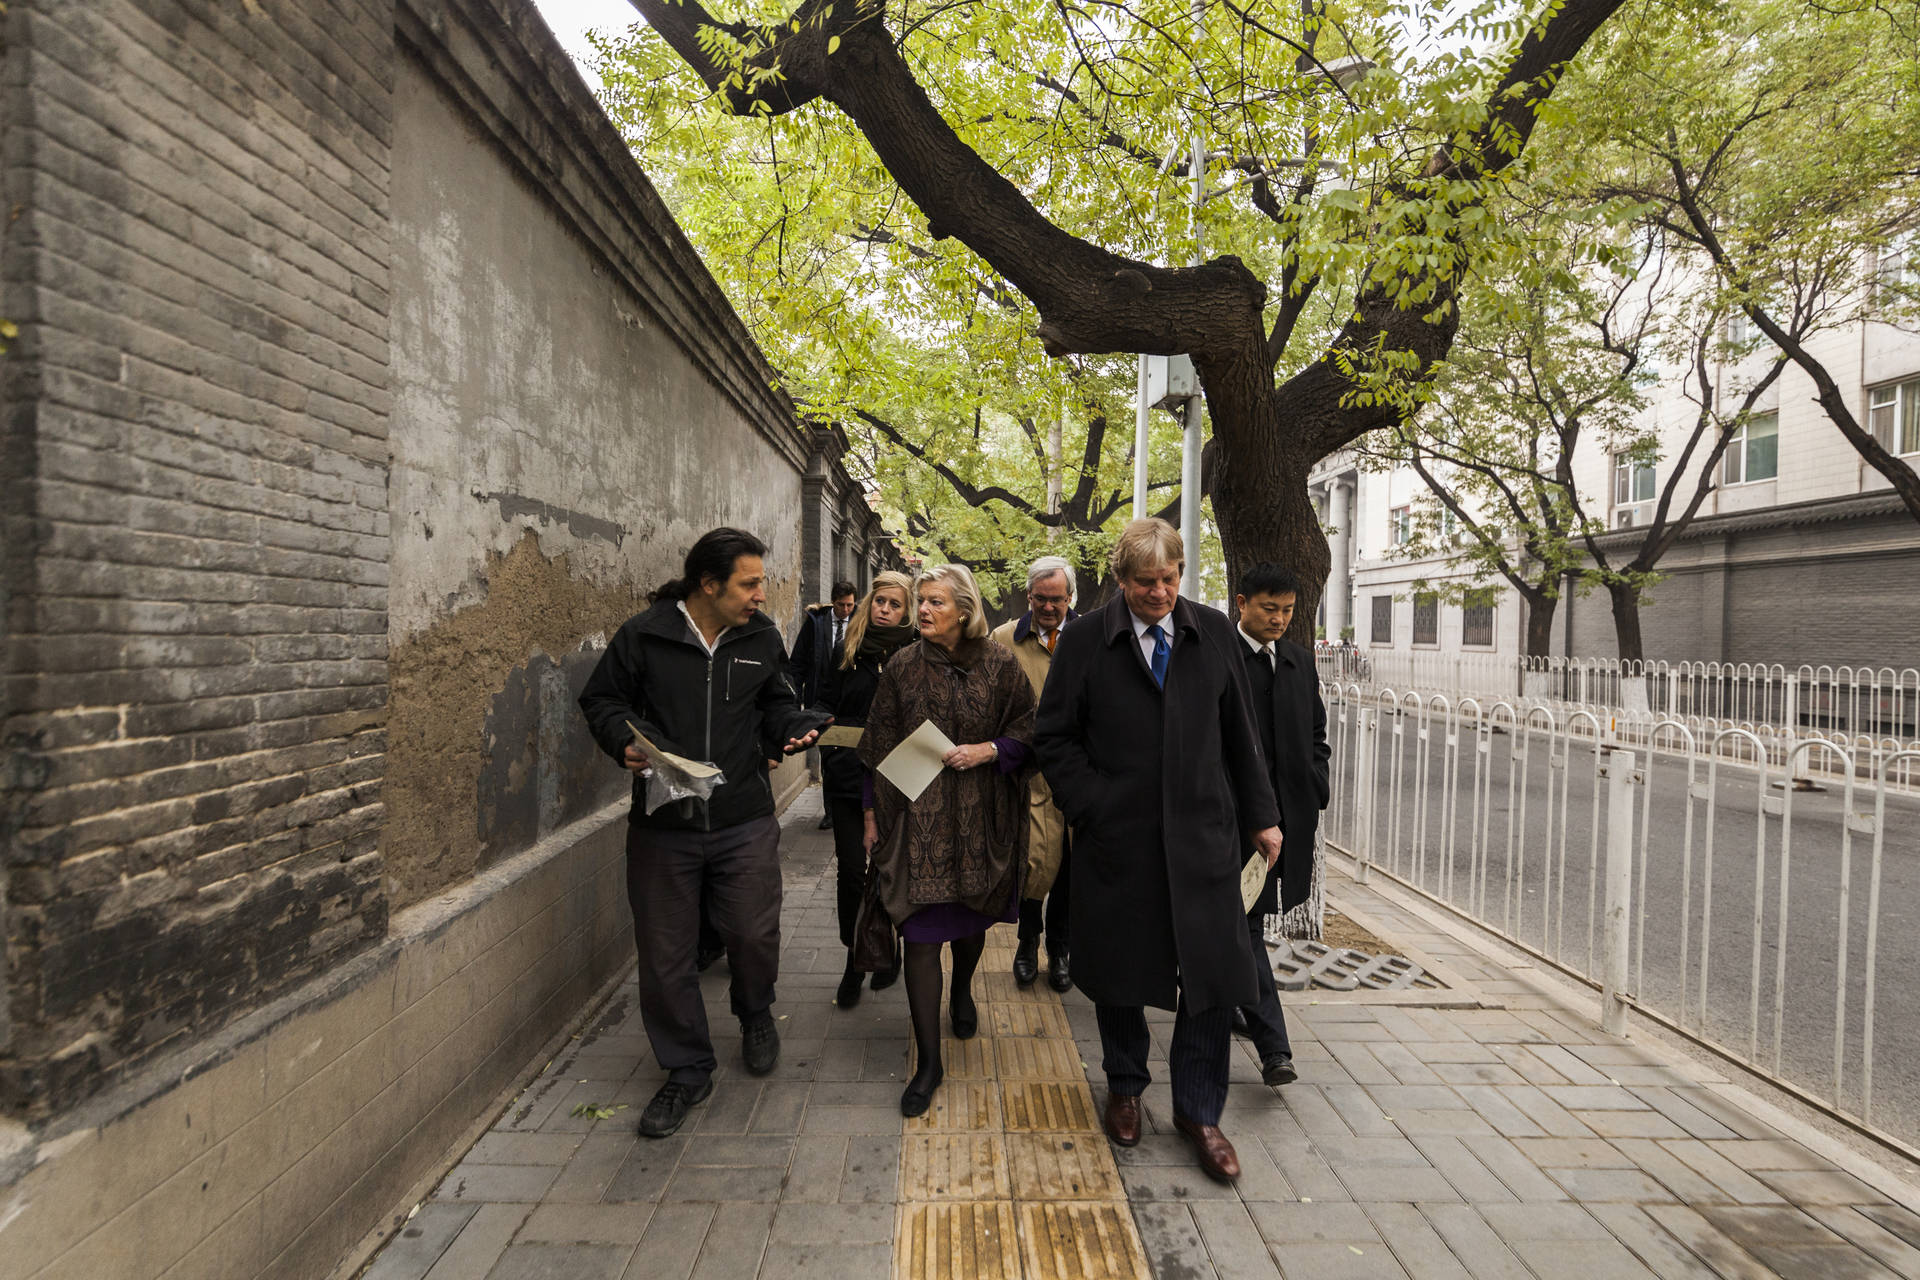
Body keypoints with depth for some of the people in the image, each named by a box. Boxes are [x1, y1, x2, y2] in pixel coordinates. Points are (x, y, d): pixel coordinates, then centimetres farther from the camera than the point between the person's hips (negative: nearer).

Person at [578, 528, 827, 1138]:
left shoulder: (763, 637, 5)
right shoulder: (643, 635, -5)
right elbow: (602, 700, 4)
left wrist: (797, 726, -5)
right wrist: (625, 742, -14)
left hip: (745, 821, 2)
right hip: (662, 822, -1)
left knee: (754, 935, 5)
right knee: (665, 955, 7)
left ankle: (756, 1015, 41)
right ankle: (688, 1071, 29)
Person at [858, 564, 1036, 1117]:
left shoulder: (999, 665, -3)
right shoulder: (903, 667, -2)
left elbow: (1028, 728, 2)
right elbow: (880, 744, 2)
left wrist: (990, 749, -16)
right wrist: (873, 814, 3)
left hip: (980, 816, 1)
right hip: (918, 817, -1)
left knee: (971, 916, 19)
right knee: (921, 933, -3)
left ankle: (962, 991, 52)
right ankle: (929, 1061, 8)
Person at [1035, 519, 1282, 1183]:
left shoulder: (1215, 633, 5)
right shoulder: (1085, 641, -2)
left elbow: (1240, 734, 10)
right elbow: (1053, 736, 0)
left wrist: (1260, 816, 10)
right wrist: (1091, 805, -8)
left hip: (1201, 835, 2)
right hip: (1117, 838, -1)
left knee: (1213, 975, 4)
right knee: (1118, 972, 13)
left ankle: (1198, 1111, 25)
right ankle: (1125, 1089, 38)